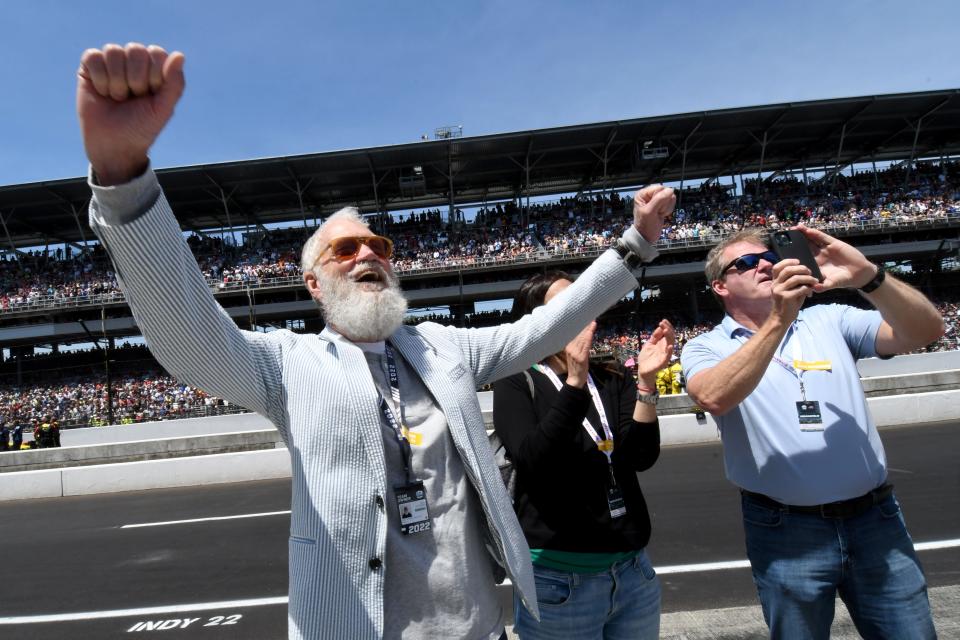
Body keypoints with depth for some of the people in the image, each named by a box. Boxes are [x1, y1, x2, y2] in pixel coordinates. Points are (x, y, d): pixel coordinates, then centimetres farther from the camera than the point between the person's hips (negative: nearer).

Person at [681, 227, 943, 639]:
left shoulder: (829, 320, 6)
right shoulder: (707, 348, -3)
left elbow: (925, 331, -5)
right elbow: (714, 398, -24)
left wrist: (868, 277, -21)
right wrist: (778, 320, -27)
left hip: (877, 519, 3)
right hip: (787, 532, -2)